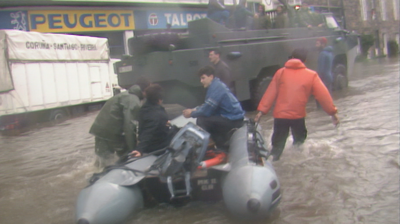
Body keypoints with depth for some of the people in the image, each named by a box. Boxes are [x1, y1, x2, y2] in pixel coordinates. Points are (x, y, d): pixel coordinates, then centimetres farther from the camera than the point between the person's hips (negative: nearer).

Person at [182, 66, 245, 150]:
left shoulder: (216, 87, -17)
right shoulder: (216, 84, 13)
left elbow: (207, 110, -18)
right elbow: (207, 105, 19)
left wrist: (192, 113, -4)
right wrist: (195, 110, 6)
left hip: (233, 120, -10)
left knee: (201, 120, -16)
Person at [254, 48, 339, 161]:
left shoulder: (281, 72, 6)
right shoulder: (311, 75, 3)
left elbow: (270, 93, 2)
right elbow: (323, 95, 0)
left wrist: (261, 110, 2)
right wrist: (333, 112, 4)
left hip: (280, 115, 1)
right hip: (298, 116, -1)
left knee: (277, 145, 10)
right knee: (299, 141, 22)